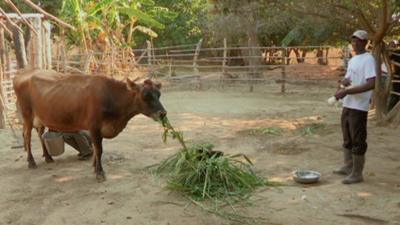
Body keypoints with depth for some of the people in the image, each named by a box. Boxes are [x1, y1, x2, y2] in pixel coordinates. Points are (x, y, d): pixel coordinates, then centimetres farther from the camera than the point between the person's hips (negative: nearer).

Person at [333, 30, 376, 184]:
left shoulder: (368, 59, -12)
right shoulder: (352, 60, 15)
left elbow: (371, 84, -23)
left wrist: (346, 91, -24)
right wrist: (344, 81, -3)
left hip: (359, 107, -9)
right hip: (347, 104, 9)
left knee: (358, 141, -2)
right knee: (347, 138, 18)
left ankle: (357, 174, 6)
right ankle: (348, 167, 31)